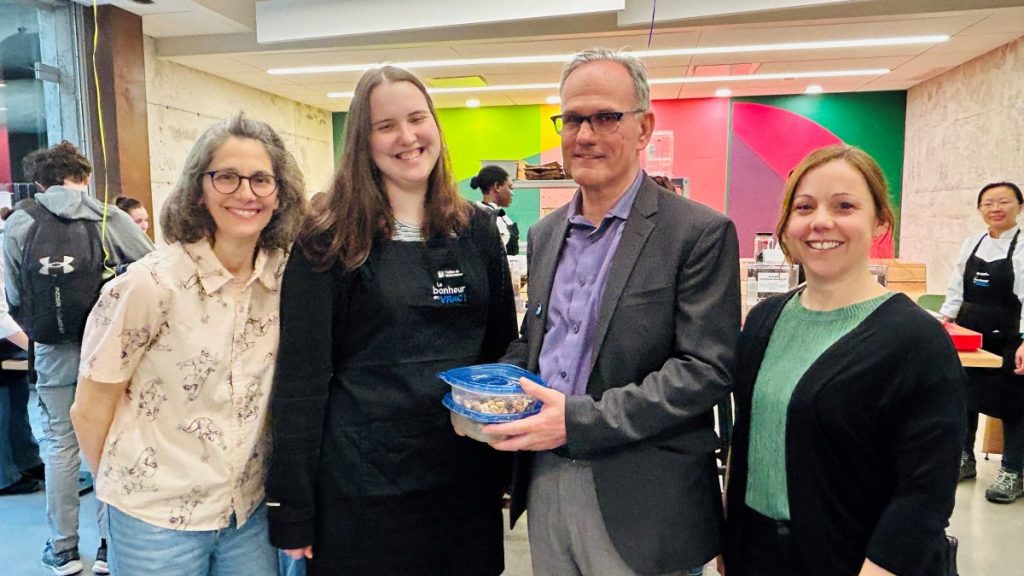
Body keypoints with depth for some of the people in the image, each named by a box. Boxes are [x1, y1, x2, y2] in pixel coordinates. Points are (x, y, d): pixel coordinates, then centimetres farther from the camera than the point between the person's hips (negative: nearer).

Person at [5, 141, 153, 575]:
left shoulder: (18, 224, 0)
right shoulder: (110, 220, -4)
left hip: (53, 352, 1)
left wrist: (39, 332, 16)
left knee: (60, 444, 13)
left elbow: (14, 296, 0)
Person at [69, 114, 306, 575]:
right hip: (157, 518, -3)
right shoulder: (150, 283, -18)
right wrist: (126, 488, 5)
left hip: (251, 509, 4)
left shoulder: (285, 277, -6)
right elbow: (90, 411, -7)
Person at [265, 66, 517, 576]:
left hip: (466, 475, 4)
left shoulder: (476, 230, 3)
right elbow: (301, 379, -8)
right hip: (362, 479, -3)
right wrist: (292, 508, -7)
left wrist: (508, 463, 8)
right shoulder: (330, 243, -8)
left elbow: (504, 347, 8)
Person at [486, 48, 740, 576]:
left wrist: (581, 420, -21)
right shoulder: (544, 234, 9)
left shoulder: (700, 233, -10)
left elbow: (707, 368, -15)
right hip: (545, 478, 5)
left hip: (638, 501, -5)